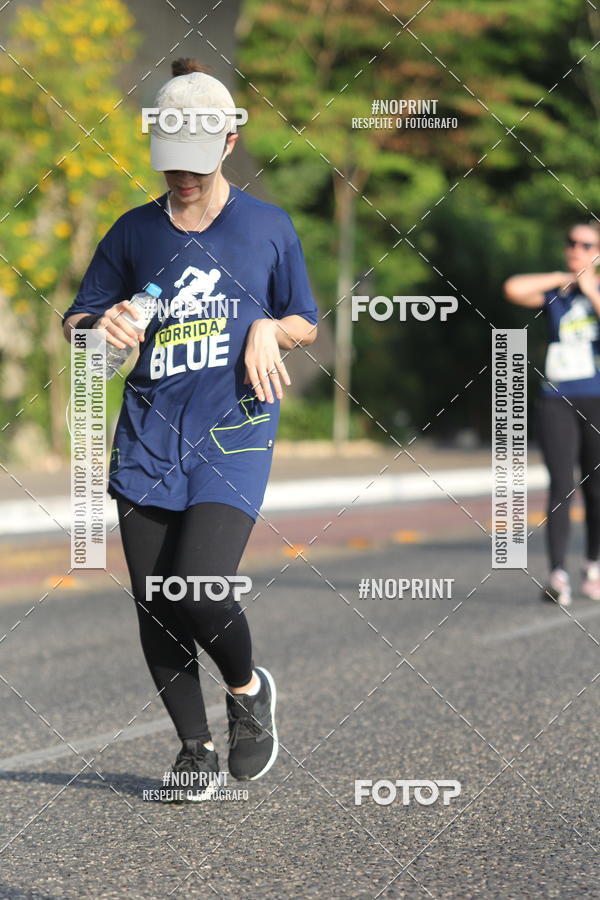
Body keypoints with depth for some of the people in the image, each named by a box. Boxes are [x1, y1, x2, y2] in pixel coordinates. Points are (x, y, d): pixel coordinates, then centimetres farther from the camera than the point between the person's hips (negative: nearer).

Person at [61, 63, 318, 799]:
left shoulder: (269, 228, 6)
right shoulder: (134, 232, 9)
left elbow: (306, 325, 15)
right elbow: (76, 319, 15)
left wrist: (268, 329, -7)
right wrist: (103, 327, -8)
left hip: (233, 436, -3)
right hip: (148, 436, 3)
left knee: (201, 593, -18)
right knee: (154, 604, 1)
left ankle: (248, 689, 14)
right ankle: (194, 745, 18)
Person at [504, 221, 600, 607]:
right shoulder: (554, 293, 10)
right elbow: (513, 289, -9)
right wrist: (560, 278, -2)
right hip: (557, 401, 0)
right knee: (561, 487, -13)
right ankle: (558, 577, -19)